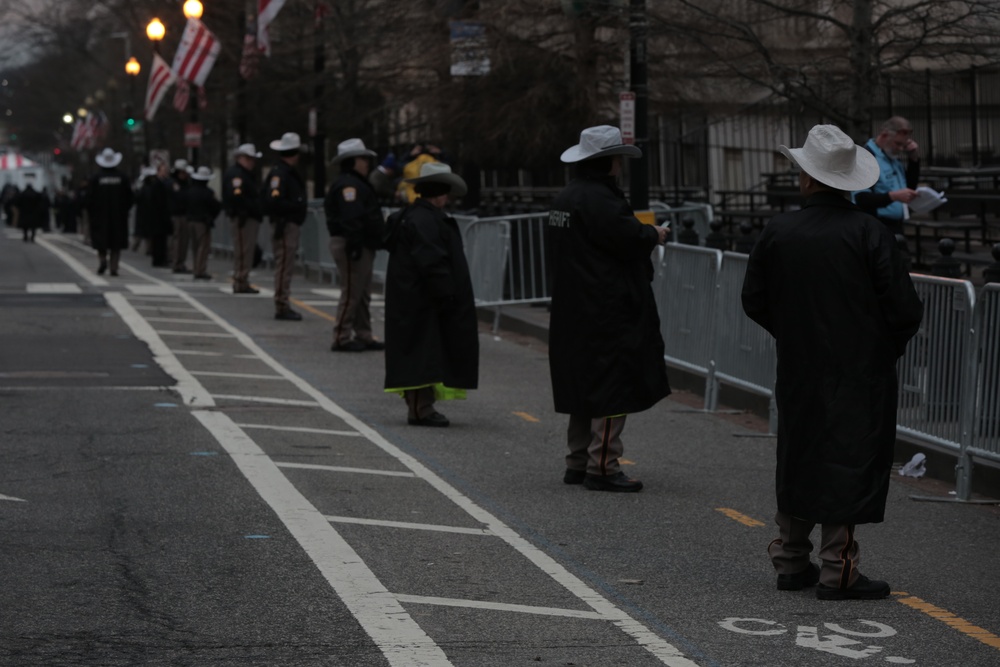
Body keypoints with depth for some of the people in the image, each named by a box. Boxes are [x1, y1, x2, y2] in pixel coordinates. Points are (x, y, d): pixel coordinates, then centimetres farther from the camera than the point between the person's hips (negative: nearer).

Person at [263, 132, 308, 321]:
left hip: (291, 225, 10)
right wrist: (300, 206, -19)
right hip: (284, 225, -10)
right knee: (284, 266, -8)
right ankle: (281, 307, -7)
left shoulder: (289, 173, 16)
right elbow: (274, 202, -24)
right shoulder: (279, 174, -16)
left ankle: (283, 306, 20)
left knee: (286, 267, 14)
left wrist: (302, 206, 5)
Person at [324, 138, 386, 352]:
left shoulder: (358, 184, 20)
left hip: (362, 246, 11)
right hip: (350, 246, -11)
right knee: (351, 293, -9)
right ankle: (342, 339, -7)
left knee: (362, 294, 13)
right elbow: (350, 218, -24)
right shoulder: (348, 184, -15)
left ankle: (363, 336, 18)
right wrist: (354, 244, -28)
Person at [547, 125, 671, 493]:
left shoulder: (564, 198, 14)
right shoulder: (598, 198, -18)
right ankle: (602, 466, -8)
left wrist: (643, 233, 17)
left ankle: (578, 462, 20)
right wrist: (653, 234, -4)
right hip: (607, 310, -10)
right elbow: (627, 237, -24)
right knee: (612, 389, -7)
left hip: (574, 310, 10)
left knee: (585, 387, 16)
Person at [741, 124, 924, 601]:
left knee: (798, 459, 15)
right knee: (849, 462, 1)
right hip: (860, 372, -4)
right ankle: (837, 570, 0)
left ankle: (790, 561, 22)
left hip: (798, 369, 4)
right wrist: (887, 347, 6)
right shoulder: (870, 234, -15)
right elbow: (905, 310, -14)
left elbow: (754, 300, 5)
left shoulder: (778, 232, -4)